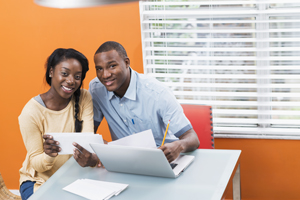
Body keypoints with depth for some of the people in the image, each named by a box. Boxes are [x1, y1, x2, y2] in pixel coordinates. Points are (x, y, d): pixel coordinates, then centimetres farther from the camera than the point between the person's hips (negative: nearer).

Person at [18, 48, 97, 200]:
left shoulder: (84, 99, -5)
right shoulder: (31, 112, -16)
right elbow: (36, 163, -12)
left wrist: (88, 157, -38)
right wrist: (48, 156, -36)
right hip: (39, 180, -3)